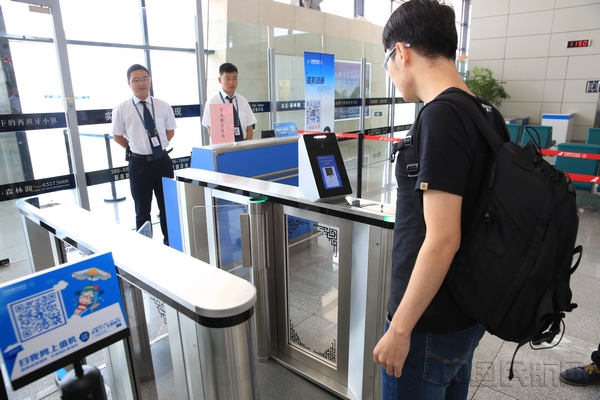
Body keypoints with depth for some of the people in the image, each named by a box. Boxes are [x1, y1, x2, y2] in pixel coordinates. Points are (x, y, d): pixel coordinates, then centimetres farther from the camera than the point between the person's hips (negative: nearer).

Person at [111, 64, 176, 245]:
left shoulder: (163, 106, 1)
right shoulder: (121, 109, -5)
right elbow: (118, 136, 5)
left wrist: (159, 146, 3)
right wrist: (136, 148, 2)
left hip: (163, 161, 2)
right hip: (139, 163, -2)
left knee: (167, 206, 14)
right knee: (142, 211, 10)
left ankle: (170, 242, 30)